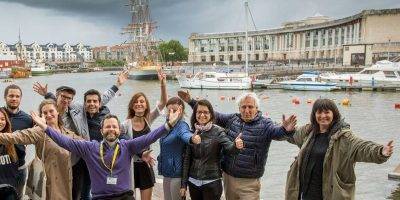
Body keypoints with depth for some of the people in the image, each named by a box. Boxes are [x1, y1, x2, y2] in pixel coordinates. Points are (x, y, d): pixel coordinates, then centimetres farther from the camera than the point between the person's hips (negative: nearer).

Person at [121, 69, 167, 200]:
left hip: (146, 165, 3)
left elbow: (163, 102, -14)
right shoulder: (126, 124, -13)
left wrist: (163, 83, -28)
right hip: (131, 165, -3)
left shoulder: (148, 120, -4)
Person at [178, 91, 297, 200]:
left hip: (249, 182, -4)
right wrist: (191, 101, 10)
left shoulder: (264, 124, -10)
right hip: (228, 176, 5)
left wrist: (286, 130, -53)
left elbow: (277, 132, -28)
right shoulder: (232, 119, 4)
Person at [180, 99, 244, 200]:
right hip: (193, 182, 3)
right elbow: (187, 159, 6)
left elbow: (229, 147, -22)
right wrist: (184, 184, 6)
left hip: (211, 183, -3)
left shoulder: (218, 131, -6)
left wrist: (236, 146, -45)